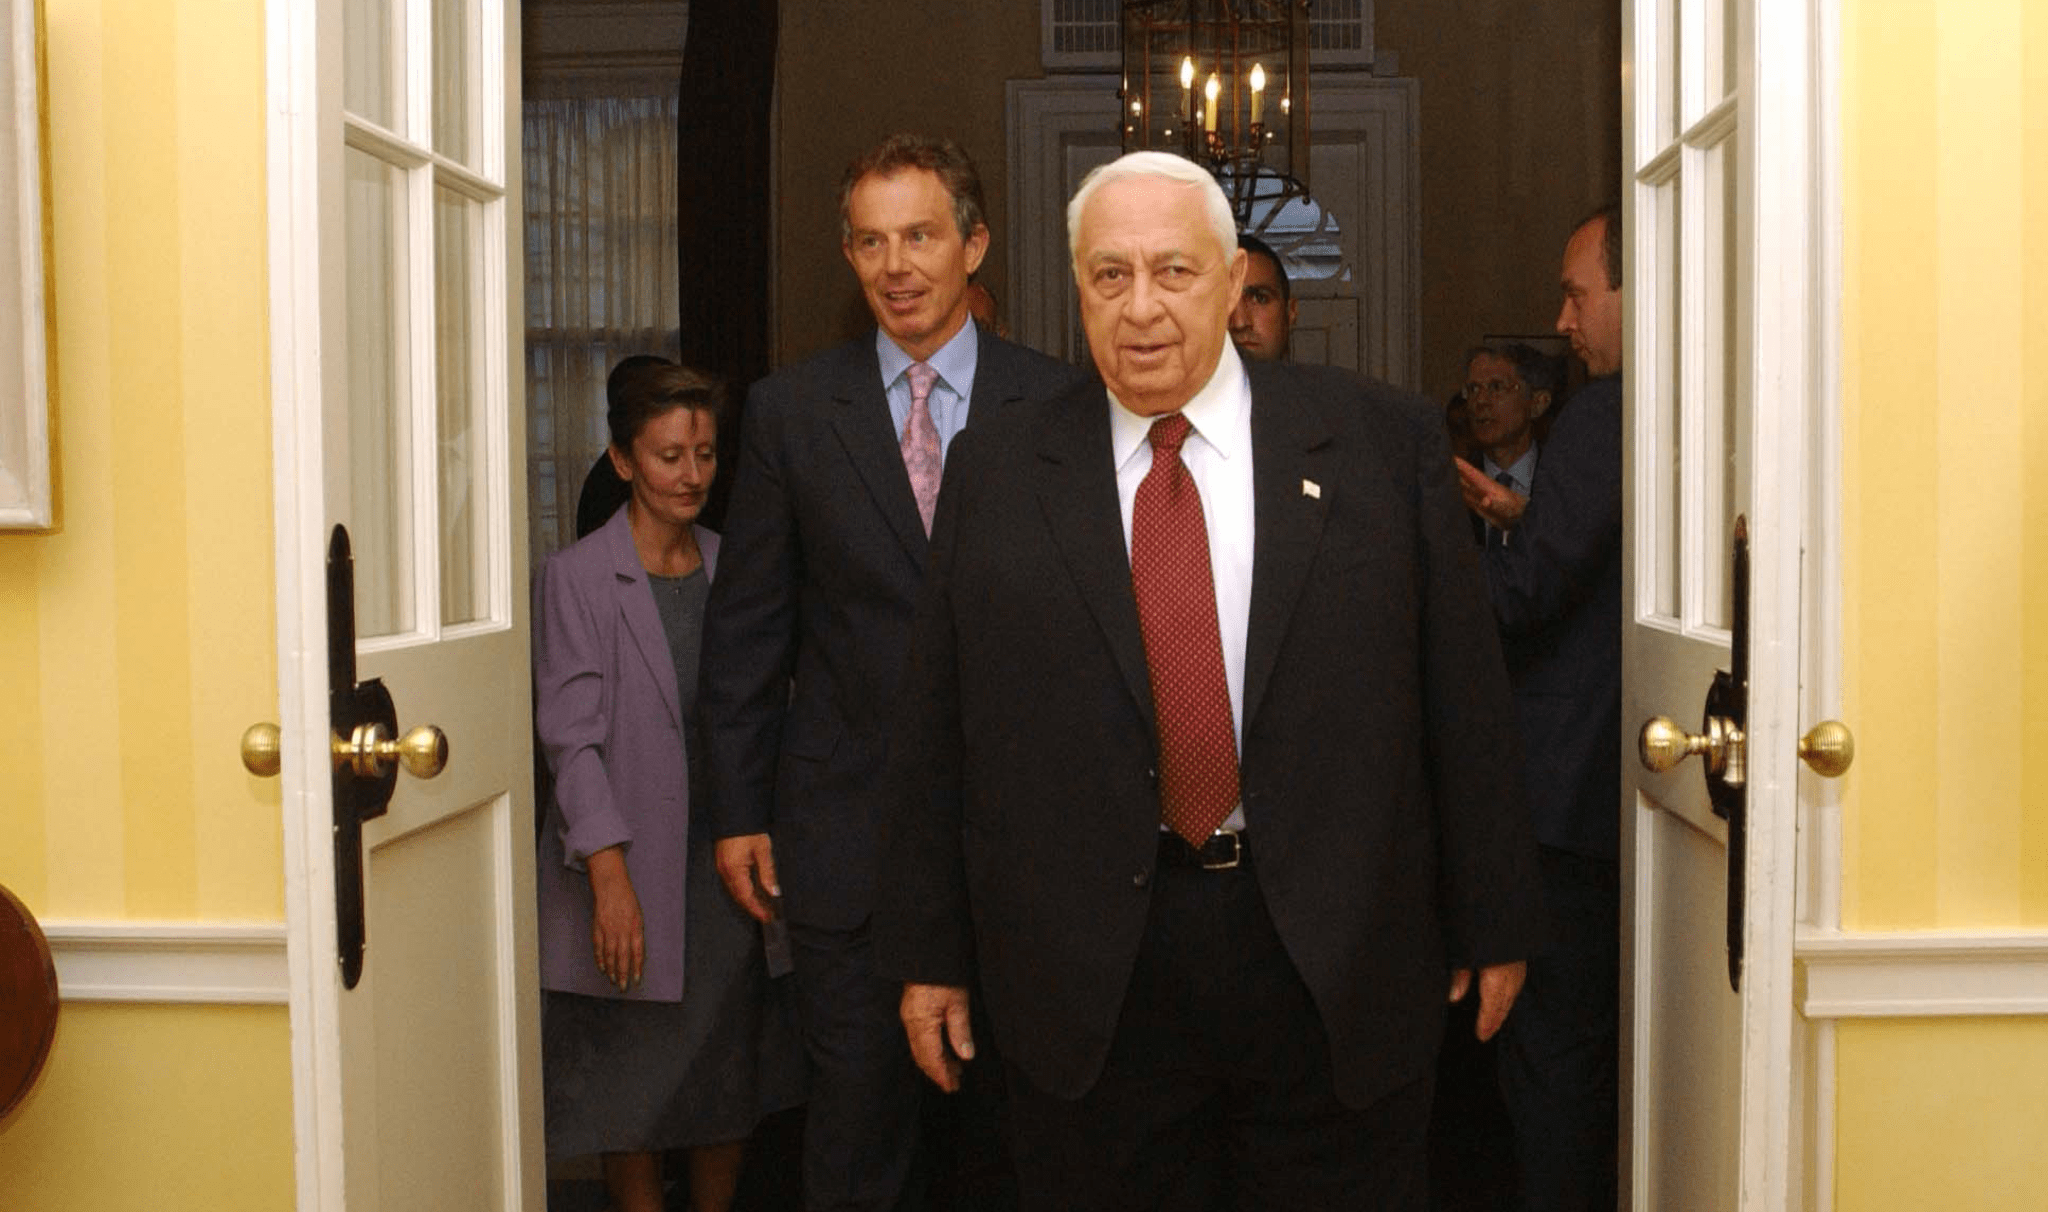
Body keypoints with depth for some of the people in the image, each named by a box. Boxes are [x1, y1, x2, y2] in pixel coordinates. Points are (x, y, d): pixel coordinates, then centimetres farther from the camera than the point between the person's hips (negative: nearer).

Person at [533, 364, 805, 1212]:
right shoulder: (576, 578, -6)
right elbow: (571, 736, -11)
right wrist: (610, 877, -17)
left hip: (725, 857, 4)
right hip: (633, 870, -4)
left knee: (731, 1079, 10)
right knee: (632, 1090, 5)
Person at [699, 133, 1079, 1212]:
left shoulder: (1054, 405, 1)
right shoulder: (789, 410, 3)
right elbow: (746, 625, 4)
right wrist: (739, 810, 2)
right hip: (845, 826, 0)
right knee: (855, 1109, 10)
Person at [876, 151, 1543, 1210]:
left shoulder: (1384, 444, 0)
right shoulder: (994, 473, 3)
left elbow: (1463, 699, 2)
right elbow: (936, 730, 4)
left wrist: (1492, 921, 4)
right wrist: (930, 952, 4)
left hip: (1333, 965, 0)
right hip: (1088, 976, 1)